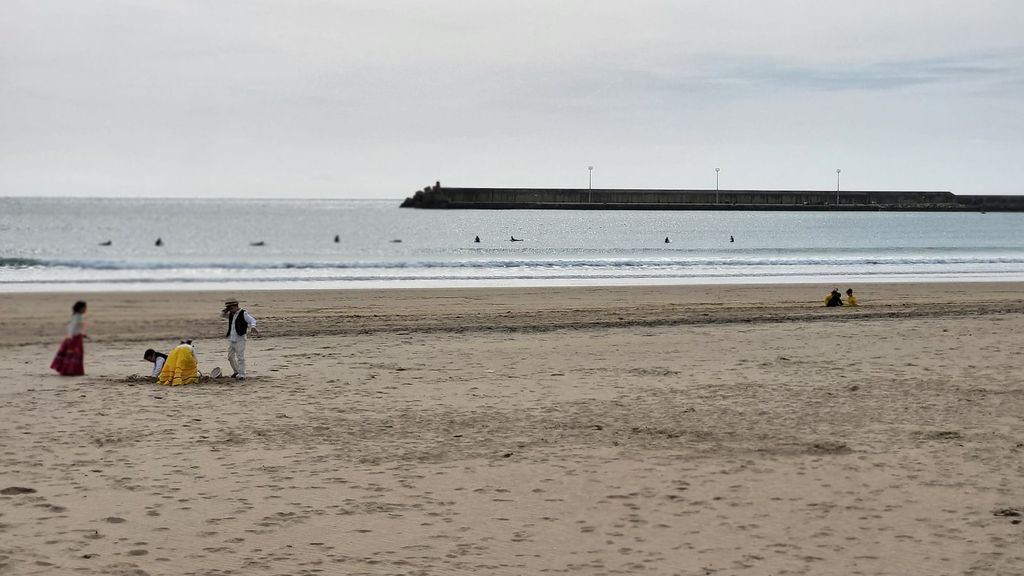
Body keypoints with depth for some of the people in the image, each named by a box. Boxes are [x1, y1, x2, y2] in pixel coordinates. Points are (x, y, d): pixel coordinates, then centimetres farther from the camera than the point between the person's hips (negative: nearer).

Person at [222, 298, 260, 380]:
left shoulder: (243, 314, -6)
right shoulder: (230, 314, 14)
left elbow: (253, 321, -14)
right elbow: (222, 315, 26)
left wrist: (253, 328, -35)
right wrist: (226, 311, 6)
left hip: (240, 339, -8)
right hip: (231, 339, 8)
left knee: (240, 357, -9)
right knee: (230, 357, 12)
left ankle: (241, 375, -6)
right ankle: (236, 371, 28)